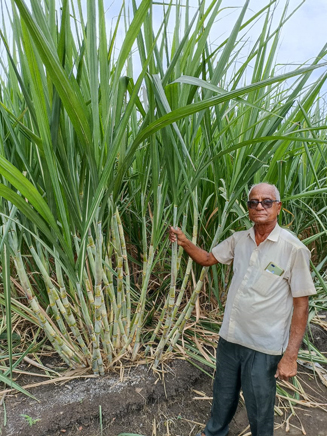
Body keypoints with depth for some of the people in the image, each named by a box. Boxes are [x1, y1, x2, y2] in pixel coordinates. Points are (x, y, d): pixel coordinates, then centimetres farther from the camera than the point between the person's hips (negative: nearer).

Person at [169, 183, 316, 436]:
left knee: (260, 408, 16)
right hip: (230, 338, 5)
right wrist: (185, 243, -7)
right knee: (223, 395, 27)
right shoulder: (239, 240, -1)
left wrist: (290, 356, -14)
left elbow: (301, 306, -13)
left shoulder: (294, 249, -17)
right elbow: (208, 259, 11)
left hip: (263, 348, -5)